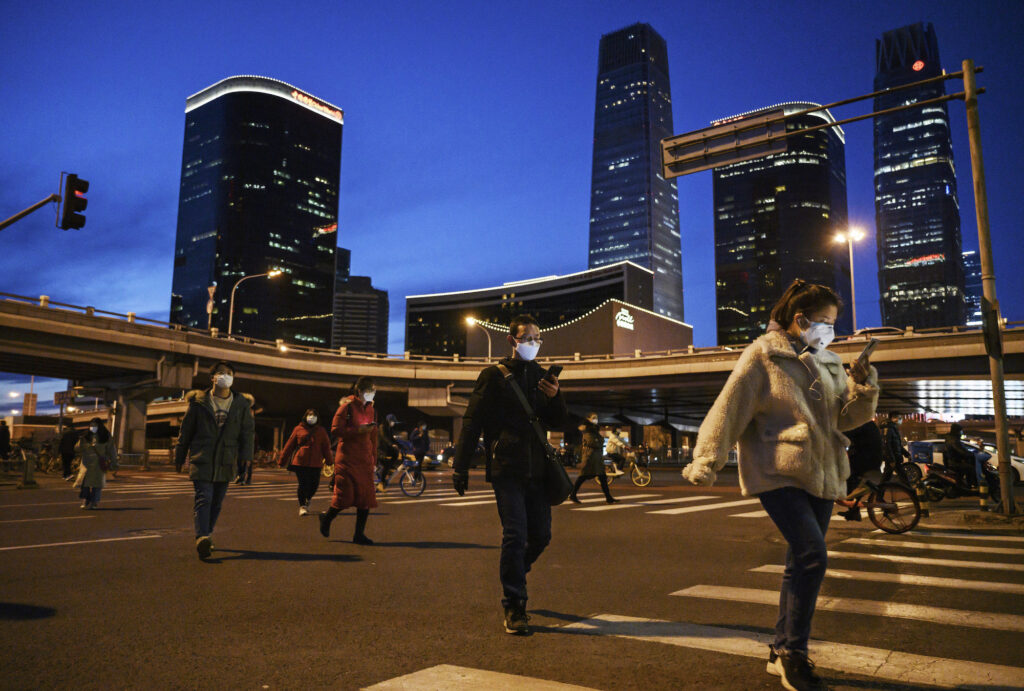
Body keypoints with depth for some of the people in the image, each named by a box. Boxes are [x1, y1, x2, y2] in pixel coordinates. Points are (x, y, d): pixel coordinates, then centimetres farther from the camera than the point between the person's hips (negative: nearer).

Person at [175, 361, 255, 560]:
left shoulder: (242, 404, 7)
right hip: (201, 460, -3)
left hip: (226, 462, 3)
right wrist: (179, 458, 11)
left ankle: (206, 534, 22)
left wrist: (245, 457, -1)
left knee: (216, 502, 9)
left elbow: (248, 431, 7)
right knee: (203, 498, -15)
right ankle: (202, 537, -24)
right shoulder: (199, 402, 2)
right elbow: (186, 431, 8)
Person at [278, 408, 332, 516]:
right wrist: (282, 461, 8)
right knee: (303, 485, -5)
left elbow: (326, 447, 9)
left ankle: (308, 499, 34)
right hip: (300, 462, -2)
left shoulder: (321, 431, 11)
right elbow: (289, 445, 8)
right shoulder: (299, 429, 6)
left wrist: (329, 462, 2)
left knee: (314, 485, 4)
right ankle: (302, 506, 11)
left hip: (315, 464, 2)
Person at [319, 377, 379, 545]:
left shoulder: (371, 410, 13)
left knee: (366, 496, -1)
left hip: (364, 460, 6)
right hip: (347, 458, -6)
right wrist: (358, 430, -19)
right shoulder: (348, 406, -6)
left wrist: (373, 459, 14)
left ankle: (359, 534, 7)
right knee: (345, 496, -4)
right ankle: (326, 518, 25)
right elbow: (335, 430, -11)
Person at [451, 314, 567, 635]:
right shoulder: (494, 375, 0)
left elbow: (557, 423, 15)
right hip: (506, 469, -5)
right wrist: (460, 466, -5)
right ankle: (514, 608, 1)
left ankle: (512, 574, 37)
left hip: (536, 470, 5)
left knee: (541, 536, 9)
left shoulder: (543, 377, 15)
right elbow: (472, 421, -1)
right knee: (515, 535, -10)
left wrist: (555, 398, -6)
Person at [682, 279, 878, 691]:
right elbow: (730, 409, -10)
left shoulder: (827, 362, 15)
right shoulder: (763, 355, -5)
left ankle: (781, 652, 25)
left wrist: (864, 385, -4)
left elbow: (849, 416, 15)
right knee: (812, 555, -18)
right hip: (778, 472, -7)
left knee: (803, 564, 11)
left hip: (821, 476, 8)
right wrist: (706, 462, -16)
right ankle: (793, 653, -3)